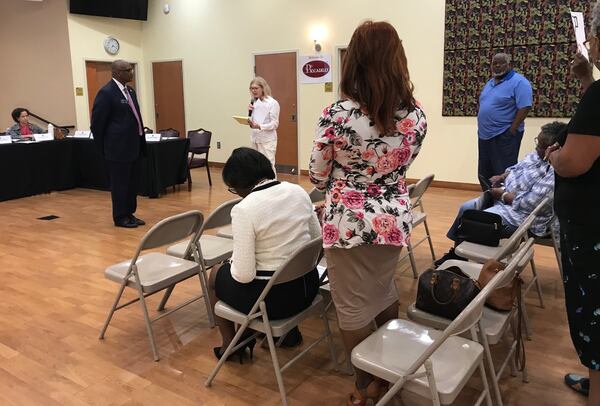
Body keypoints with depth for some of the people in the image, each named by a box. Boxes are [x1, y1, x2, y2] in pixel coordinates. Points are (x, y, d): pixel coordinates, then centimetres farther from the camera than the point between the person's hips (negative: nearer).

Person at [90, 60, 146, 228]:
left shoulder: (130, 91, 13)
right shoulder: (106, 92, -12)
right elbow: (97, 123, -11)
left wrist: (140, 143, 12)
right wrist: (103, 148, -6)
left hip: (132, 147, 8)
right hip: (118, 148, -8)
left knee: (132, 183, 14)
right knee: (120, 183, 3)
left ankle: (130, 214, 25)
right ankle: (120, 217, 15)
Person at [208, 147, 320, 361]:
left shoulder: (243, 209, -21)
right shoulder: (298, 191, -2)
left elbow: (244, 275, -21)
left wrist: (232, 265, 1)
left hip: (272, 297, -6)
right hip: (307, 286, 6)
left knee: (216, 275, 24)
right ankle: (288, 329, 40)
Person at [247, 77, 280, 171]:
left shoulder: (273, 103, -9)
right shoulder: (254, 102, 11)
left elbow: (275, 124, -13)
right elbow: (251, 121, 14)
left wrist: (259, 126, -25)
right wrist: (250, 112, -4)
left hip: (267, 140, -7)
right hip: (256, 138, 7)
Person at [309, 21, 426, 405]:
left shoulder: (337, 115, -18)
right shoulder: (416, 114, -6)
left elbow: (318, 176, -6)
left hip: (350, 222, -4)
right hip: (395, 219, 5)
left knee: (354, 306, 14)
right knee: (385, 291, 26)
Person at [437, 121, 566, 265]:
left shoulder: (556, 173, -27)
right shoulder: (537, 155, 1)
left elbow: (528, 204, -29)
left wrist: (502, 194, -17)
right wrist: (501, 177, -1)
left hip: (523, 217, -10)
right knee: (466, 208, 6)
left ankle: (459, 255, 9)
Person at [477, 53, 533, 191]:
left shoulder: (518, 82, -11)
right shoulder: (490, 83, 15)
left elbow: (524, 107, -19)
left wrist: (512, 130, -20)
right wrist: (481, 127, 12)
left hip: (504, 136, -9)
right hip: (485, 134, 9)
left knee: (504, 174, -5)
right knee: (485, 174, 13)